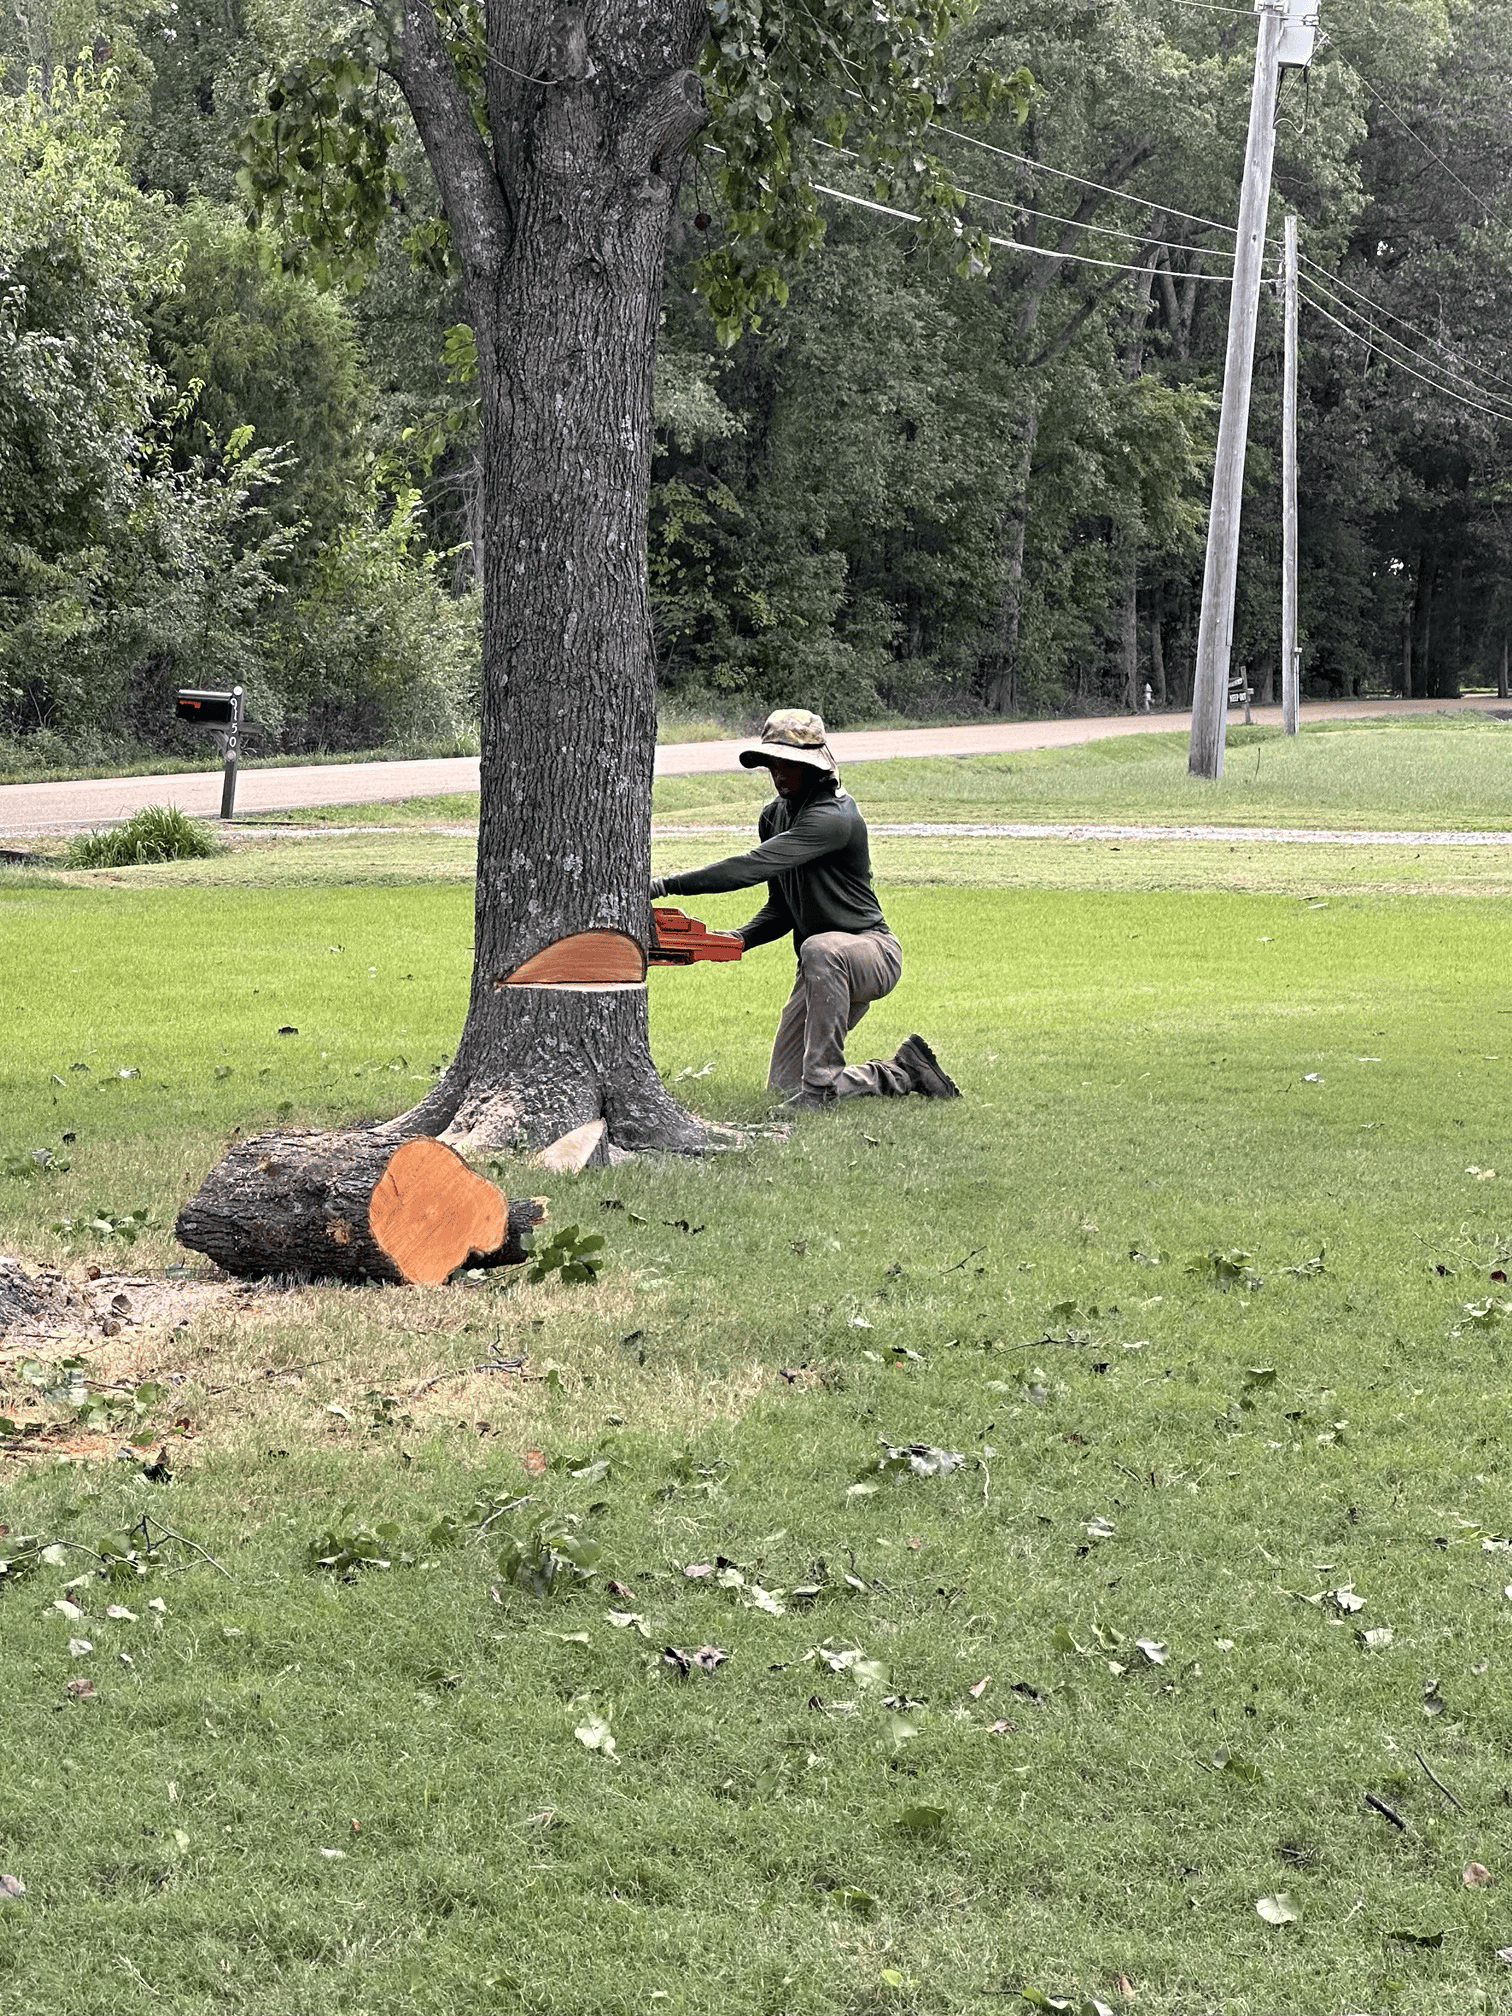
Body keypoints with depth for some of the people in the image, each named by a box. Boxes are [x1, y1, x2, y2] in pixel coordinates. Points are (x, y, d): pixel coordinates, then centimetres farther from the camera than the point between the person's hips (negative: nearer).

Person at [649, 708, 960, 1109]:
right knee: (785, 1085, 1)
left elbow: (755, 867, -31)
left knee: (820, 949, -42)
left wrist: (667, 885, -34)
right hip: (828, 971, 9)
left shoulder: (834, 818, -22)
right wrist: (740, 938, -7)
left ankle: (822, 1084, -35)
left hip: (874, 952, -9)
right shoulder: (774, 817, 8)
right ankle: (904, 1074, 17)